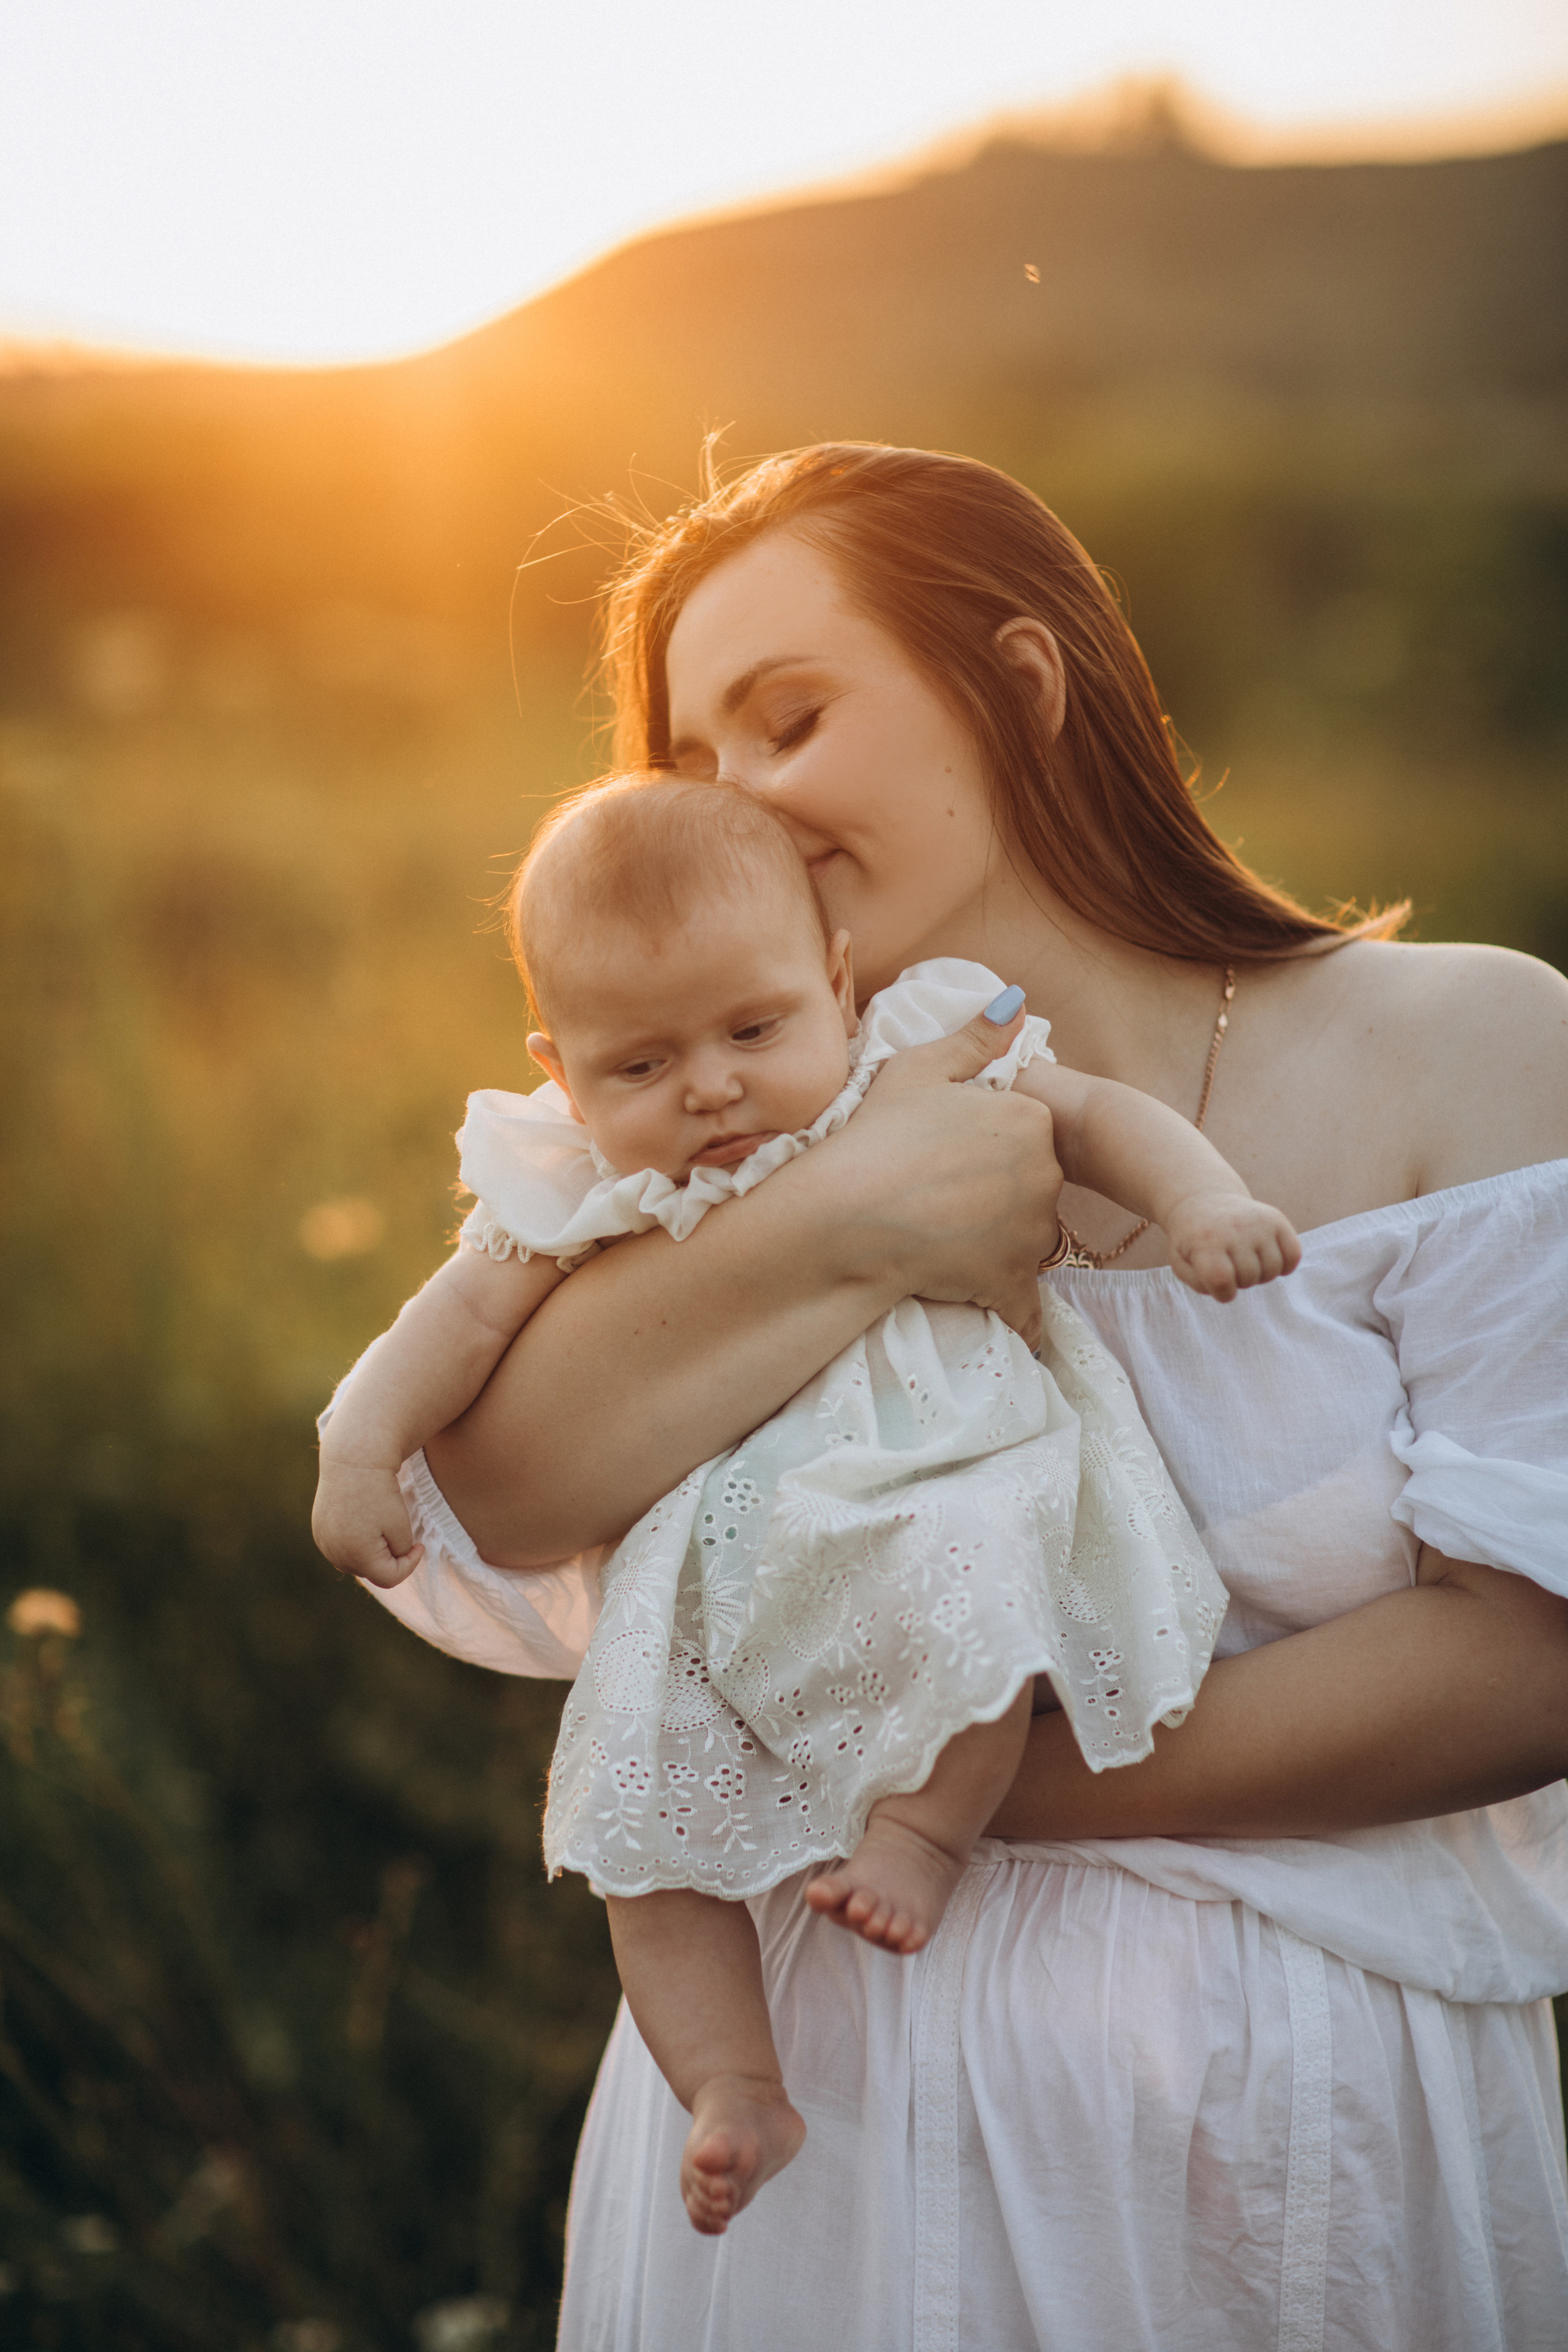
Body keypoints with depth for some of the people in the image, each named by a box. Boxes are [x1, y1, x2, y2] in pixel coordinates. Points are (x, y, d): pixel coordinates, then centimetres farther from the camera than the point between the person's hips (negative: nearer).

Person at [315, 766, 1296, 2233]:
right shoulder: (581, 1194, 1)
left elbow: (1098, 1117, 2)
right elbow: (465, 1315, 1)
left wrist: (1201, 1202, -15)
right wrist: (362, 1446, -12)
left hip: (938, 1477, -2)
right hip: (721, 1580, 3)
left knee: (963, 1584, -35)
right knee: (643, 1799, -5)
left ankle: (923, 1830, -11)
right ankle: (735, 2093, 8)